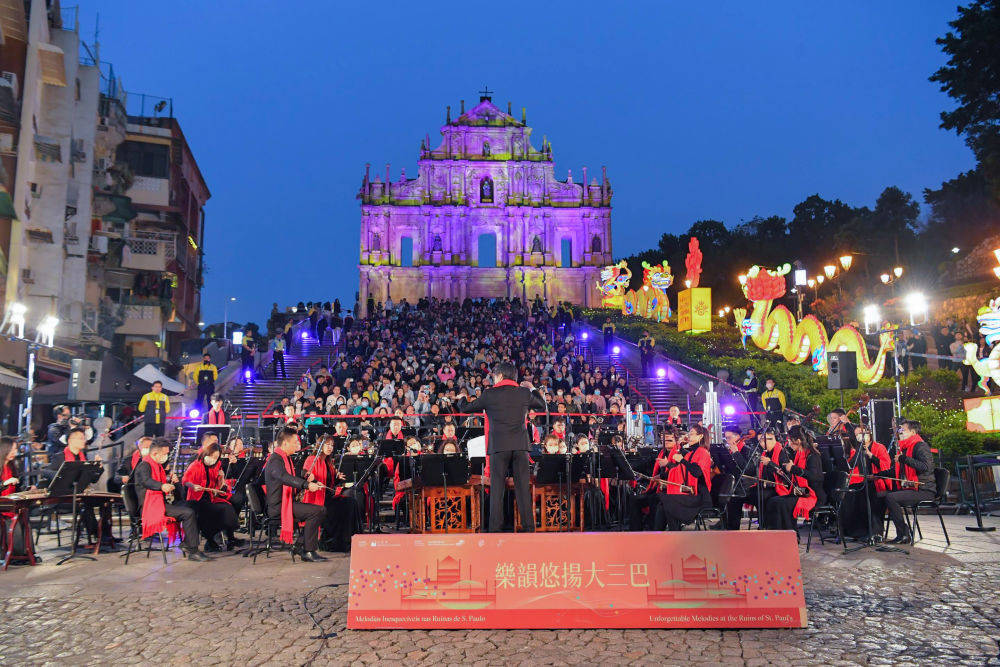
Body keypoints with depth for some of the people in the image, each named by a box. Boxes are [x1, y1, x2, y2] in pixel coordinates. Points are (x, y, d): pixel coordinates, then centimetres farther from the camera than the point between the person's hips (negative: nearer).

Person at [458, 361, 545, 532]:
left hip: (498, 446, -2)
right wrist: (532, 389, 37)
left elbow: (465, 409, 11)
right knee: (523, 487, 5)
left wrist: (462, 399, 33)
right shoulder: (525, 393, 6)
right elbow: (542, 405, 24)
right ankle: (528, 527, 6)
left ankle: (495, 528, 2)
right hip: (520, 445, 2)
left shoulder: (489, 394, 0)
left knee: (497, 488, 2)